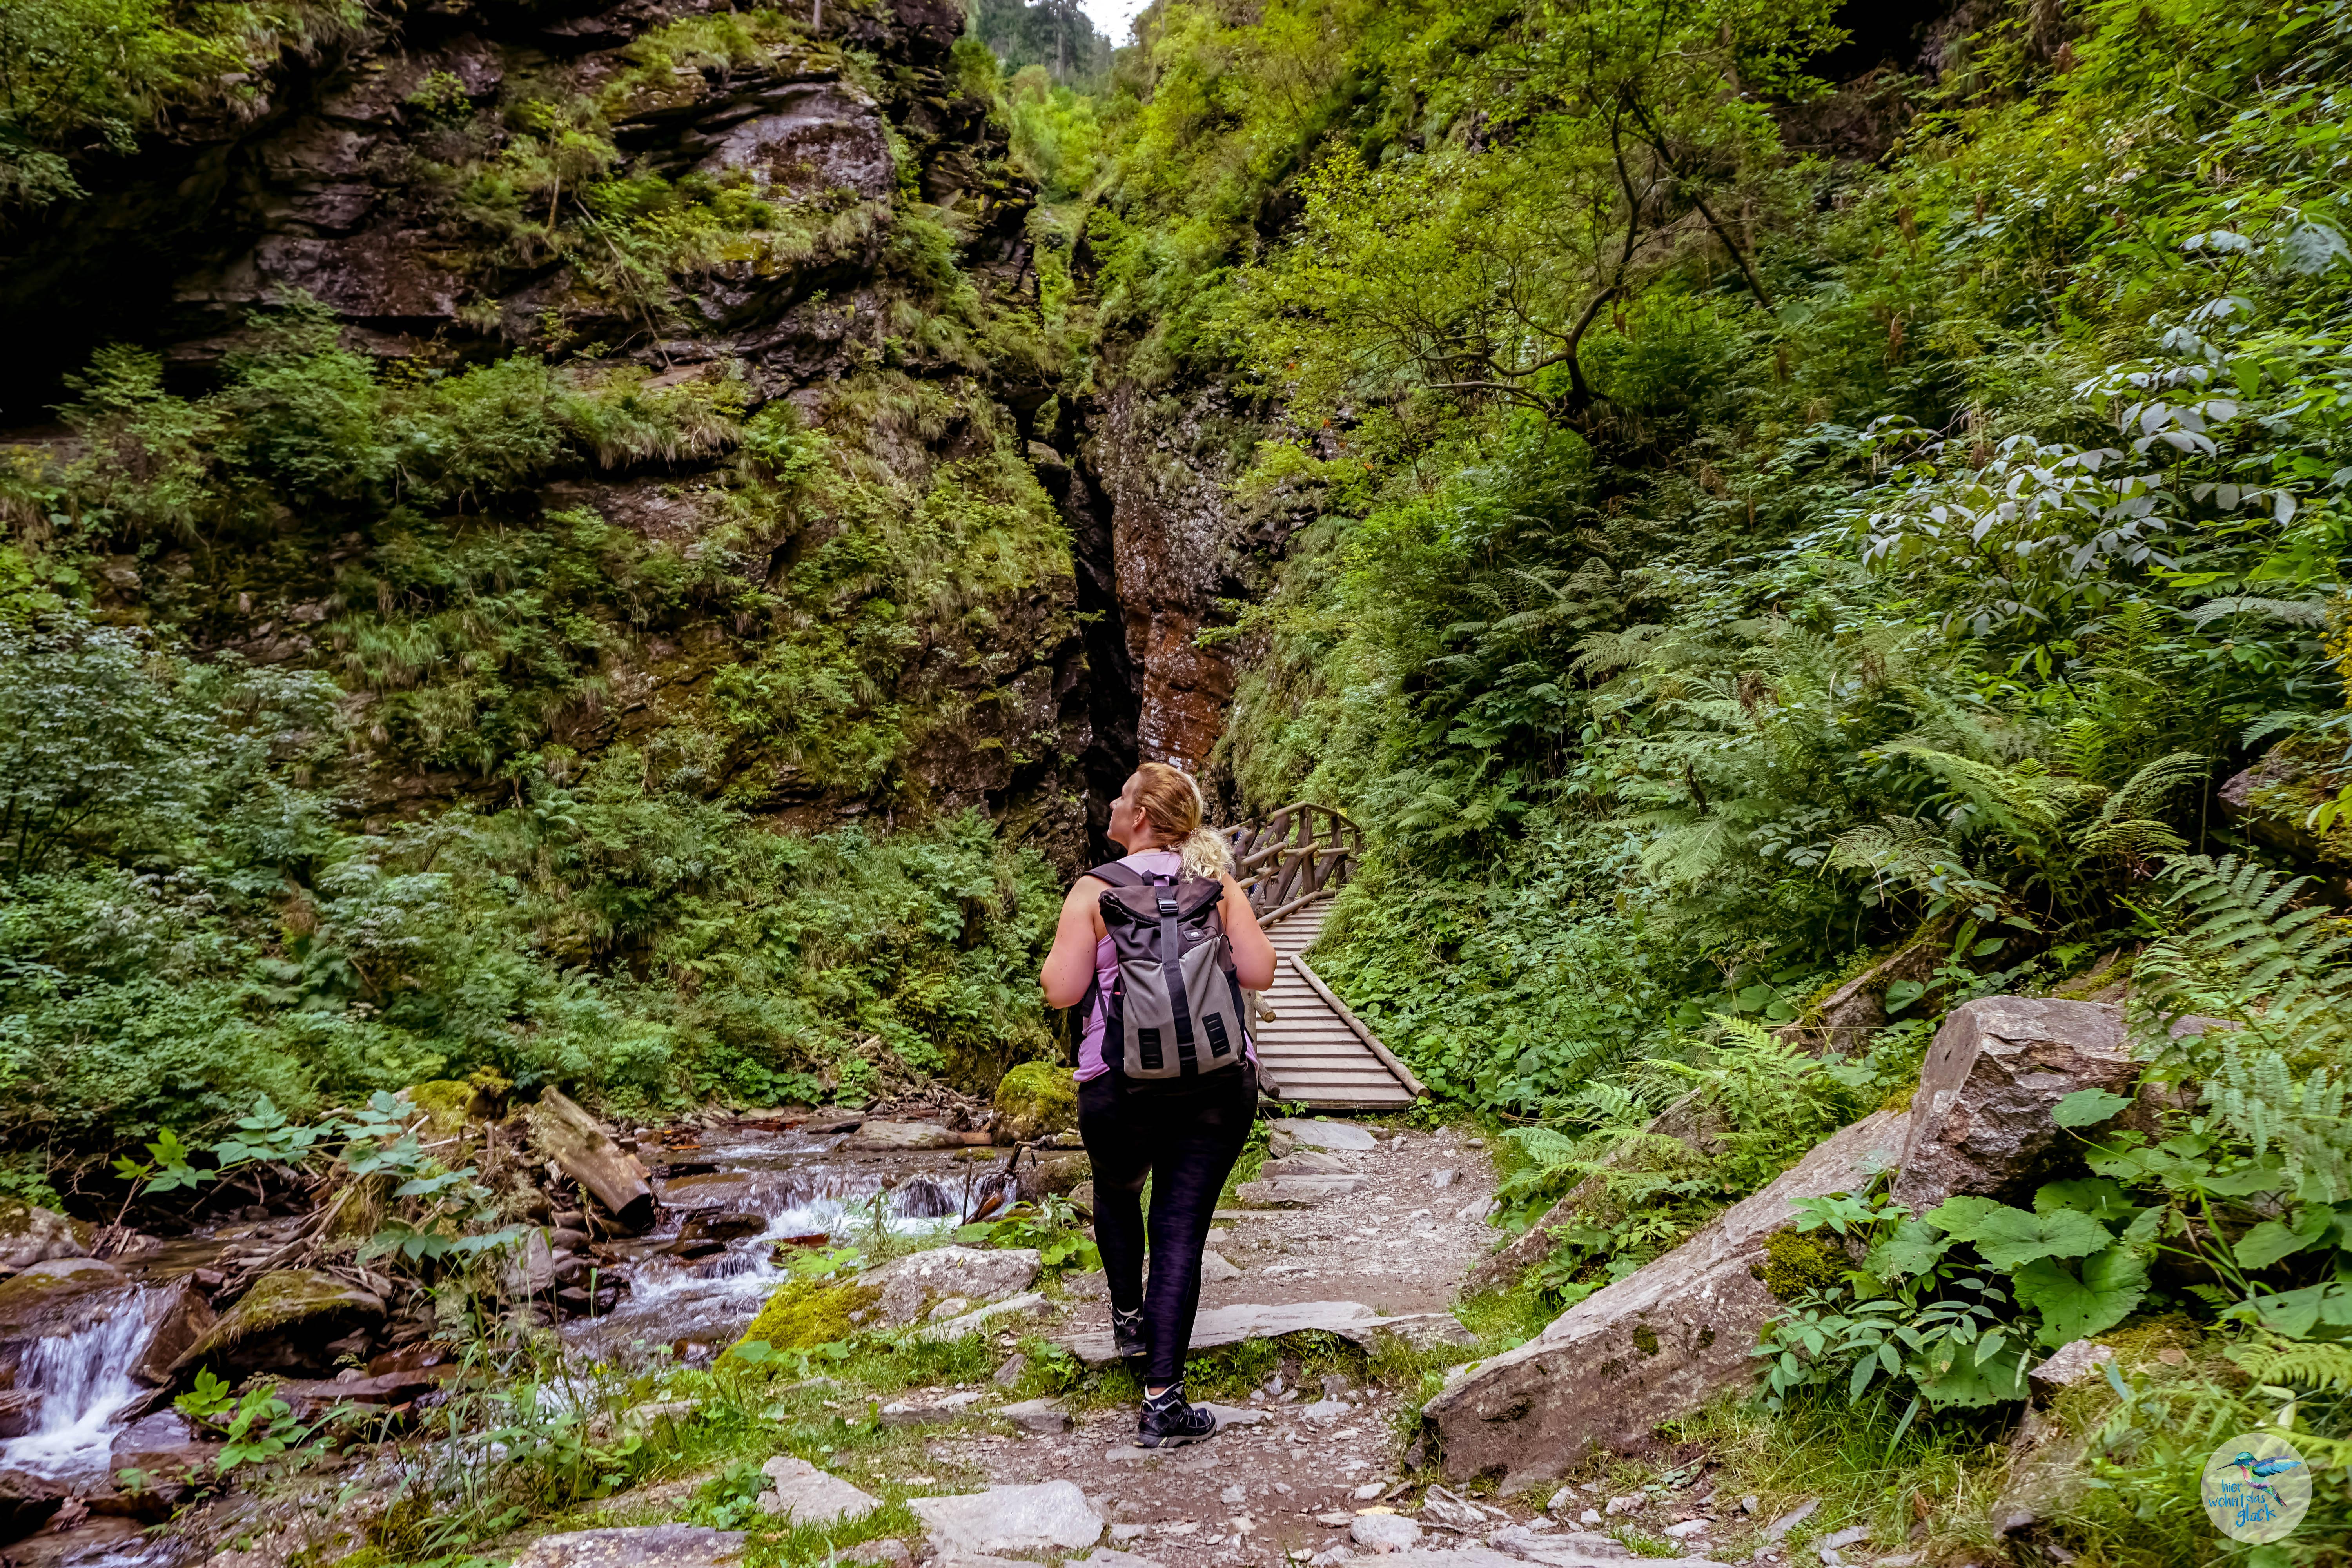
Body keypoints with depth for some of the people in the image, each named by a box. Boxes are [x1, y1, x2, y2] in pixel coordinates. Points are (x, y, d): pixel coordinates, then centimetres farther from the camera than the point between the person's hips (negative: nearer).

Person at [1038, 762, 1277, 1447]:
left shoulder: (1095, 890, -5)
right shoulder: (1218, 884, 3)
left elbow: (1062, 991, -9)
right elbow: (1259, 973, 0)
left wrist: (1064, 944, 10)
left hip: (1122, 1083, -1)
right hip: (1220, 1082, 1)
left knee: (1117, 1191, 28)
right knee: (1182, 1229, 3)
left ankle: (1130, 1319, 43)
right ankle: (1162, 1401, 1)